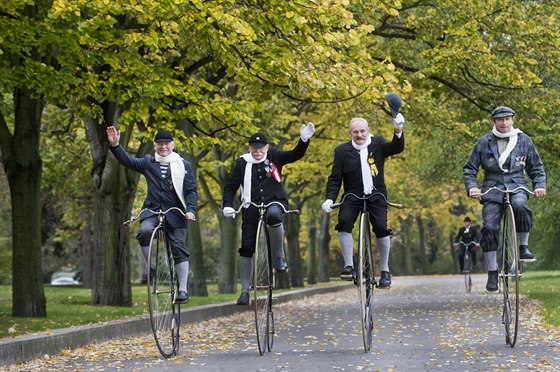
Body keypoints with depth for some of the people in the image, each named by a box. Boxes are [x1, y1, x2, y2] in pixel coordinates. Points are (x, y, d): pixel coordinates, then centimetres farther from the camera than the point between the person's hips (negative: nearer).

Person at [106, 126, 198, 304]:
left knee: (179, 249, -7)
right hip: (152, 210, 1)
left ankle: (182, 290, -4)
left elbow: (191, 190, 2)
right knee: (145, 231, -29)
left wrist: (191, 210, -13)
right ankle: (150, 268, -9)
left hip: (175, 214, -1)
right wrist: (115, 145, -13)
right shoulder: (148, 163, 10)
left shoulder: (184, 166, 5)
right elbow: (127, 161, 2)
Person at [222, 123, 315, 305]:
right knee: (246, 248, -2)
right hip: (251, 207, 2)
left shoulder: (274, 156, 1)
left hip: (275, 202, -2)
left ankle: (280, 256, -20)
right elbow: (231, 186, 4)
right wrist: (227, 205, -11)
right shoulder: (242, 163, 1)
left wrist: (304, 140, -28)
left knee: (273, 215, -39)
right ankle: (245, 290, 8)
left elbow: (295, 155, -10)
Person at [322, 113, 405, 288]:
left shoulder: (378, 144, 2)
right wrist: (330, 198, -15)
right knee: (344, 222, -25)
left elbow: (397, 148, -16)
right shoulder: (342, 151, 0)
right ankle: (348, 265, -15)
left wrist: (398, 131, -35)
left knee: (381, 227, -17)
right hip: (352, 195, 0)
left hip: (376, 195, 0)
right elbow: (335, 178, 0)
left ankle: (385, 270, 0)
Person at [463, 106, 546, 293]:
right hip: (493, 188, 1)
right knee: (489, 228, -15)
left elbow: (537, 168, 14)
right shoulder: (484, 142, 5)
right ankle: (492, 273, -5)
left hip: (517, 187, 0)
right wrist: (471, 187, -9)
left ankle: (523, 246, -15)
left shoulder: (524, 140, 7)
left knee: (520, 206, -35)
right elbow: (469, 168, 8)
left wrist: (540, 186, -3)